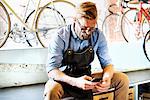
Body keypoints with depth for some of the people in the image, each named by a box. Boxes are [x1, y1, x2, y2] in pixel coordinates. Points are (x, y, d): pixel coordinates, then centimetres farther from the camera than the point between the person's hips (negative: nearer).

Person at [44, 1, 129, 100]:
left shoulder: (98, 35, -7)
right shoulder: (60, 36, -18)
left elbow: (107, 63, 0)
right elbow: (51, 69, -21)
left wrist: (107, 78, -25)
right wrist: (75, 82, -38)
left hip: (87, 80, 4)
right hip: (65, 80, -4)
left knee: (123, 79, -12)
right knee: (51, 90, -39)